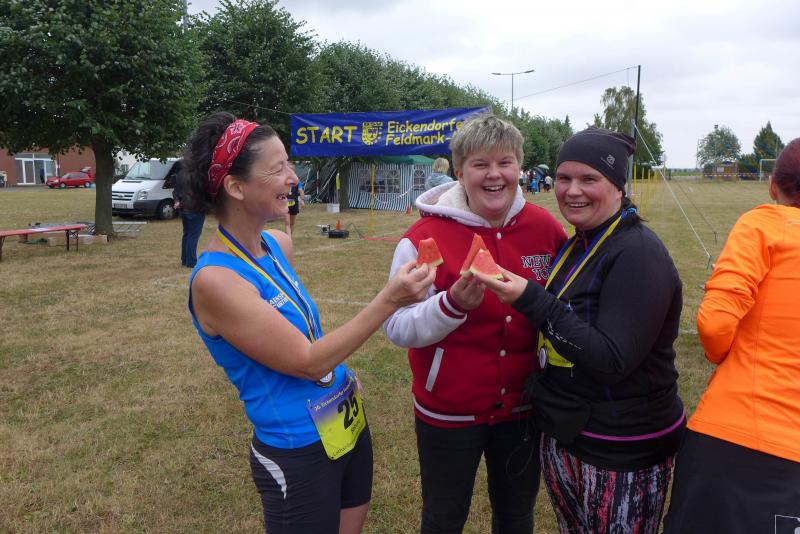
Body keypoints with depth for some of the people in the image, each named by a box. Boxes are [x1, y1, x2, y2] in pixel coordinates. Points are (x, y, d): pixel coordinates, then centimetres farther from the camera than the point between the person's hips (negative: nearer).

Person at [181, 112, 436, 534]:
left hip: (349, 425, 7)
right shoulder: (215, 279, -23)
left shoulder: (277, 244, 1)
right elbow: (307, 361, -23)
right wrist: (388, 301, -26)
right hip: (298, 454, -7)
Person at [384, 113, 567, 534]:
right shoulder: (425, 237, -15)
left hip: (522, 407, 4)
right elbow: (397, 328, -17)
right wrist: (453, 304, -33)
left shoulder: (545, 228, -5)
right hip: (448, 412, -3)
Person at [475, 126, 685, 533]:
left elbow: (612, 360, -27)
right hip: (562, 434, 8)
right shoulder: (577, 245, 6)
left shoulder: (638, 252, -19)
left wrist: (531, 299, -30)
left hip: (621, 457, -7)